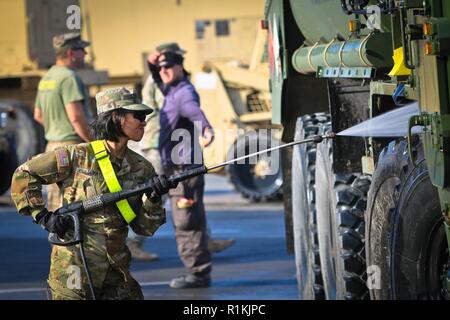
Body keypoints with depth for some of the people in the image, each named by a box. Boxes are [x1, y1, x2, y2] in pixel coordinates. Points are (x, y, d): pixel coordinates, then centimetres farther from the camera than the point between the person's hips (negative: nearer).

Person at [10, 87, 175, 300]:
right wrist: (43, 216, -8)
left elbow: (144, 228, 5)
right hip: (74, 268, -5)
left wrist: (153, 199, -12)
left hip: (116, 270, 5)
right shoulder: (77, 157, -8)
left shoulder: (141, 168, 6)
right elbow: (23, 176, -1)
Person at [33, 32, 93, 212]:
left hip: (52, 146, 9)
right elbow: (76, 117, -21)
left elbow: (38, 115, 23)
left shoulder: (46, 78, 15)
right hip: (72, 145, -9)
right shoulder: (69, 77, -14)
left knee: (55, 203, 12)